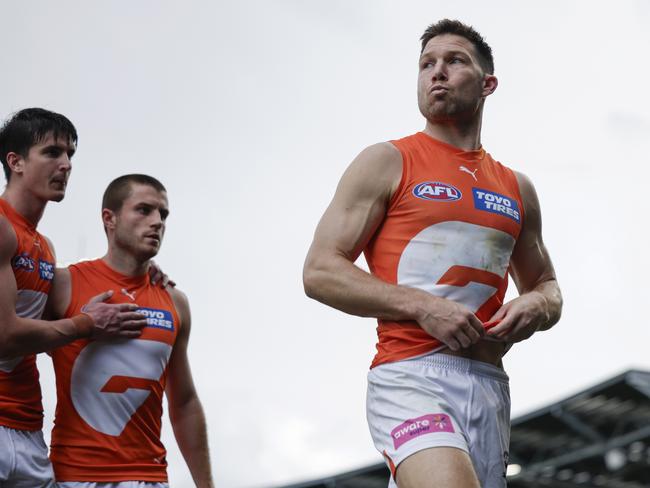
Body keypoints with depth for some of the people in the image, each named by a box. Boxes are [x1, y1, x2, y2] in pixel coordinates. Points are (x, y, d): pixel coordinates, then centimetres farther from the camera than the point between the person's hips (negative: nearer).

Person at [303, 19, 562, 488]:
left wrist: (536, 307, 3)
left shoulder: (517, 188, 19)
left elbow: (548, 288, 29)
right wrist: (423, 306, -13)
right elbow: (320, 271, -1)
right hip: (411, 377, -5)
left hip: (489, 383, 5)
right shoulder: (387, 163, 5)